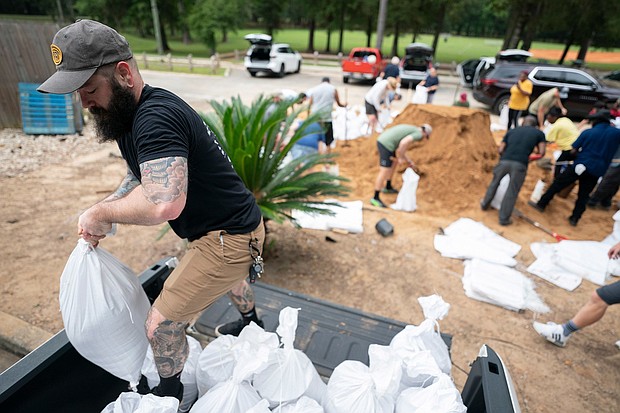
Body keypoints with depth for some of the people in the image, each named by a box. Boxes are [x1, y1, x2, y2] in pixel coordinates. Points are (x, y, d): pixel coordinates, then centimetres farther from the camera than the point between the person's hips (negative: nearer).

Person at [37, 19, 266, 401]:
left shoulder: (155, 119, -28)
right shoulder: (131, 112, 5)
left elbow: (164, 203, -41)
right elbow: (140, 175, 17)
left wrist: (103, 212, -23)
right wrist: (105, 212, 0)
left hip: (230, 238, -10)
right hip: (235, 226, 10)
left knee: (161, 325, 1)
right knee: (227, 275, 36)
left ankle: (169, 391, 32)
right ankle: (252, 322, 67)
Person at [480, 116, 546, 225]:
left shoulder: (511, 131, 23)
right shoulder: (539, 133, 20)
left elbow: (500, 150, 15)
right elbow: (541, 153, 11)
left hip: (504, 161, 2)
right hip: (520, 164, -2)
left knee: (495, 182, 25)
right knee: (512, 192, 9)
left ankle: (485, 204, 42)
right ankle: (504, 219, 18)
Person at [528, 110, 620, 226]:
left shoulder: (587, 132, -2)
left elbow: (573, 151, -2)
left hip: (581, 165, -3)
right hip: (597, 170, 3)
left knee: (558, 183, 7)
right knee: (583, 195, 11)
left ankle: (541, 204, 10)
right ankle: (574, 218, 15)